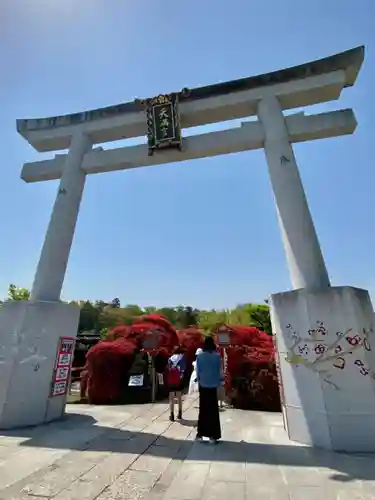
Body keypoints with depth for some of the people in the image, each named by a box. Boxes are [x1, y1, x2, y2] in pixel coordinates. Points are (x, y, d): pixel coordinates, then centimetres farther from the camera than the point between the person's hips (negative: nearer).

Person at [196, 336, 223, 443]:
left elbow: (197, 372, 0)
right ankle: (213, 435, 14)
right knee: (213, 411, 10)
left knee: (203, 410, 14)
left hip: (203, 385, 2)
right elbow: (220, 371, -5)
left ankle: (200, 433, 21)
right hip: (213, 386, -1)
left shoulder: (199, 356, -7)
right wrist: (221, 379, 14)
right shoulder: (217, 356, -12)